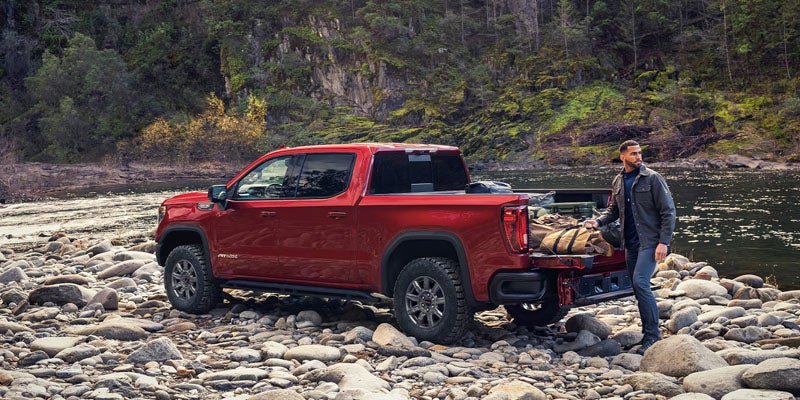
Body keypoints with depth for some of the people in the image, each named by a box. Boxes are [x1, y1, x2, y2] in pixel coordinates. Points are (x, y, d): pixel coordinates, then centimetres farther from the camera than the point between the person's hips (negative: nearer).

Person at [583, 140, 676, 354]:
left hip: (650, 241, -7)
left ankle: (652, 334, -11)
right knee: (638, 287, 9)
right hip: (630, 243, 7)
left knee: (640, 282, -19)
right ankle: (650, 334, 19)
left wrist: (664, 242, -15)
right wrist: (598, 221, 2)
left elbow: (668, 211, -8)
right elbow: (614, 209, 23)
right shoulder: (618, 182, 11)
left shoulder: (652, 178, -7)